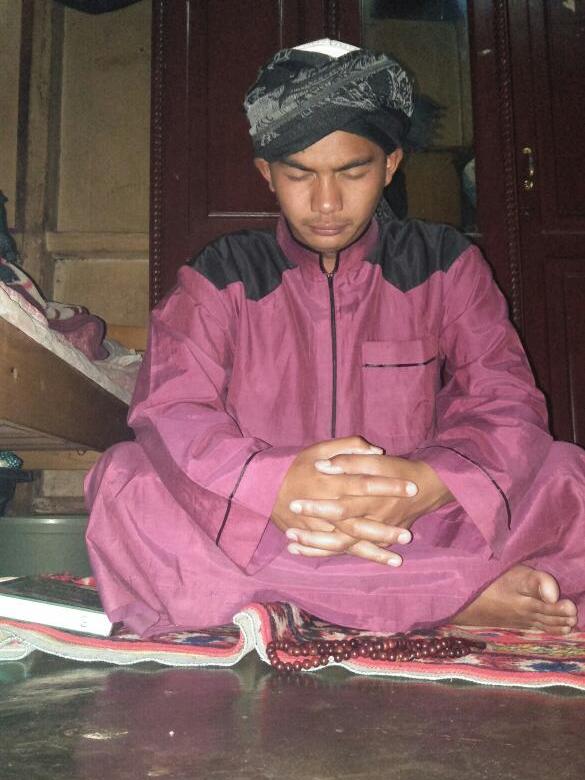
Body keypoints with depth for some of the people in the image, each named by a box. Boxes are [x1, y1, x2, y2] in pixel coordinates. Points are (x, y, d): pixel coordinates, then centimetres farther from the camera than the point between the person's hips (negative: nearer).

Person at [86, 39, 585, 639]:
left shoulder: (443, 264, 7)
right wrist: (274, 484, -31)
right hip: (256, 537, 1)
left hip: (419, 527, 0)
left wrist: (423, 484, -28)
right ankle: (461, 593, -27)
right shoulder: (221, 275, 5)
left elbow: (507, 403, -4)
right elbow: (167, 408, -10)